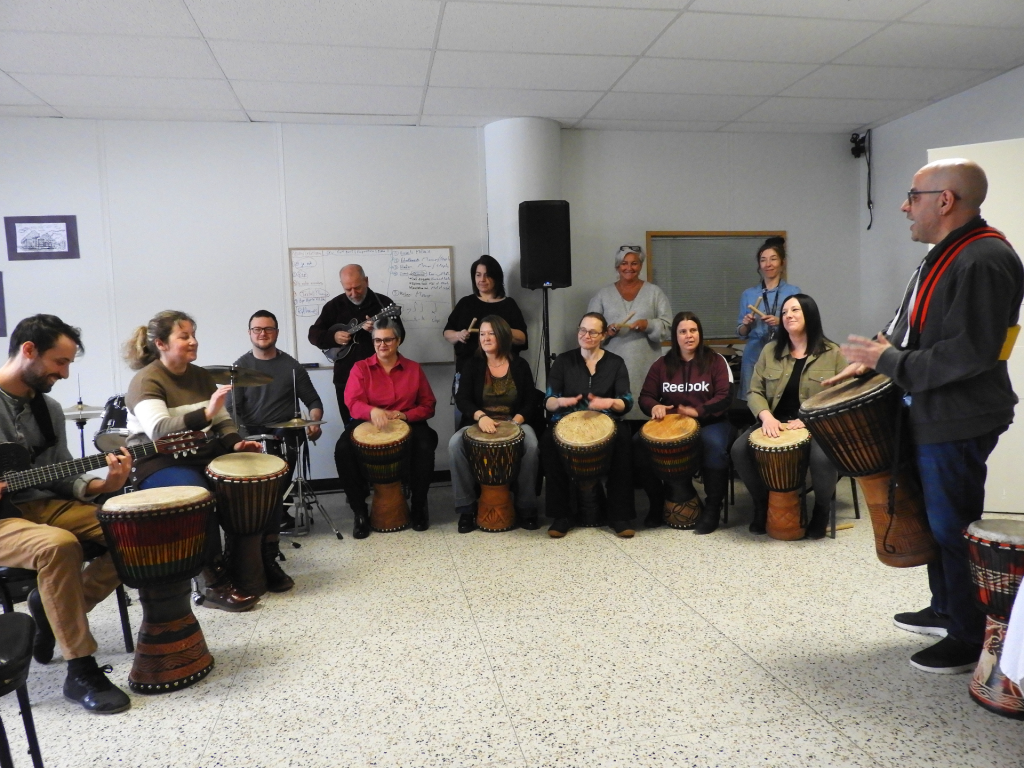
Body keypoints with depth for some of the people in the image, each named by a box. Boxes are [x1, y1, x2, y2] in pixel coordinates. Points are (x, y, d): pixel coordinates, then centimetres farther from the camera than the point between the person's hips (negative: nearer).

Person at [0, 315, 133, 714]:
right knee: (58, 545, -36)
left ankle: (52, 610, 6)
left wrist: (102, 485, -9)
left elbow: (62, 476, 11)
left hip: (43, 503, 7)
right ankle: (81, 672, -24)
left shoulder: (49, 408, 10)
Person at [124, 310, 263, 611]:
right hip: (159, 464, -6)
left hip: (203, 455, 7)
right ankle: (211, 582, -19)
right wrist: (205, 414, -43)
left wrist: (236, 442, -9)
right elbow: (158, 430, -29)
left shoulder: (200, 376, 11)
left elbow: (223, 420, 13)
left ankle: (260, 556, 2)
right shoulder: (146, 381, -12)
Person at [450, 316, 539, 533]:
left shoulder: (520, 365, 6)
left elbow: (531, 400, 3)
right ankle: (466, 507, -18)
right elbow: (462, 398, -6)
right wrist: (480, 416, -26)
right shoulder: (472, 365, 4)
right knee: (455, 443, -30)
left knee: (531, 444, -33)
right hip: (478, 423, 1)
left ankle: (526, 506, -16)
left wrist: (517, 420, -16)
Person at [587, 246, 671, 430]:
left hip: (646, 367, 0)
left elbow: (668, 325, 3)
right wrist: (606, 331, -12)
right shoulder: (603, 294, 11)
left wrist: (648, 325, -15)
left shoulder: (654, 292, 9)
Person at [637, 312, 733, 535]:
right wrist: (654, 406, -17)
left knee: (714, 446, -37)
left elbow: (725, 397, -9)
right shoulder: (662, 364, 9)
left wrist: (698, 411, -26)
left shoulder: (715, 361, 1)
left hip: (710, 422, -3)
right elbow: (645, 396, 8)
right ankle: (657, 502, -4)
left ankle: (713, 508, -19)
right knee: (639, 444, -23)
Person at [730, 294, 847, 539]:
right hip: (777, 422, 3)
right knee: (739, 449, -23)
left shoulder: (832, 353, 0)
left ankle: (822, 508, -2)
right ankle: (762, 503, 3)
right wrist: (766, 416, -15)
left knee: (822, 457, -35)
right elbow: (755, 392, 6)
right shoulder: (770, 350, 8)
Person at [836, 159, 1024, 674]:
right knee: (937, 518, 21)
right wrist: (872, 357, 9)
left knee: (953, 526, 1)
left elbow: (969, 352, -27)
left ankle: (970, 640, 18)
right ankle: (945, 610, 38)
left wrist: (889, 360, -19)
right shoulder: (945, 255, 13)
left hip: (957, 423, -10)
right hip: (932, 417, 10)